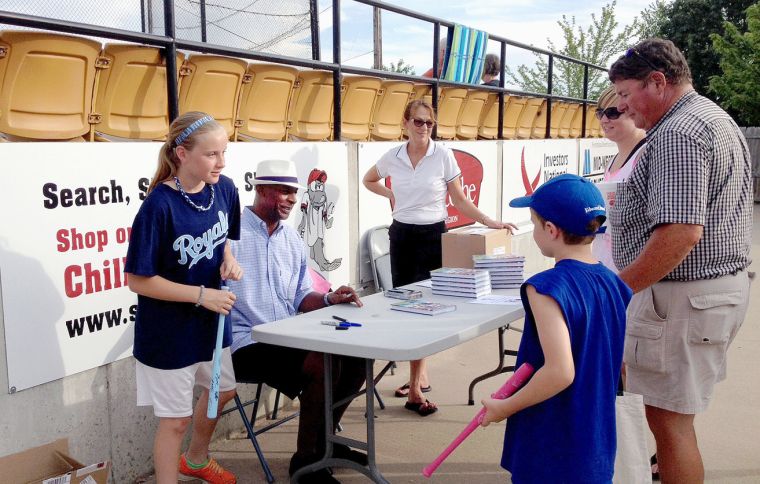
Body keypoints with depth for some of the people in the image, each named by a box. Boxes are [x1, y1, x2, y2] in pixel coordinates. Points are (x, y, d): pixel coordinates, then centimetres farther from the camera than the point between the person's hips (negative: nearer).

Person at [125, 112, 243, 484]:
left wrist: (229, 261, -10)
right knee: (175, 419, 5)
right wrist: (201, 295, -24)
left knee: (222, 390, 26)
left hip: (212, 320, 7)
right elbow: (137, 280, -21)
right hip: (169, 330, -7)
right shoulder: (160, 205, -26)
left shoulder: (224, 189, -8)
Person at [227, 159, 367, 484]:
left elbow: (301, 298, 15)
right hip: (247, 344, -8)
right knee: (323, 365, -27)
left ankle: (322, 440, 18)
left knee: (357, 357, 0)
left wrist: (329, 299, -6)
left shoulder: (292, 239, 14)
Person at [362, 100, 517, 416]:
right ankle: (420, 375, 24)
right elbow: (369, 180, 23)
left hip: (432, 235, -3)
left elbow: (459, 201, -2)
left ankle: (414, 386, -3)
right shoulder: (392, 157, 3)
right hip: (401, 234, 3)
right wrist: (392, 195, 9)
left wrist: (489, 222, -12)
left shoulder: (443, 156, -5)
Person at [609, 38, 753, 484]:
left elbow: (680, 232, -28)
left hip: (683, 295, -11)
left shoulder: (677, 133, -19)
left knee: (668, 419, -1)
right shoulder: (717, 120, 16)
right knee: (673, 414, 20)